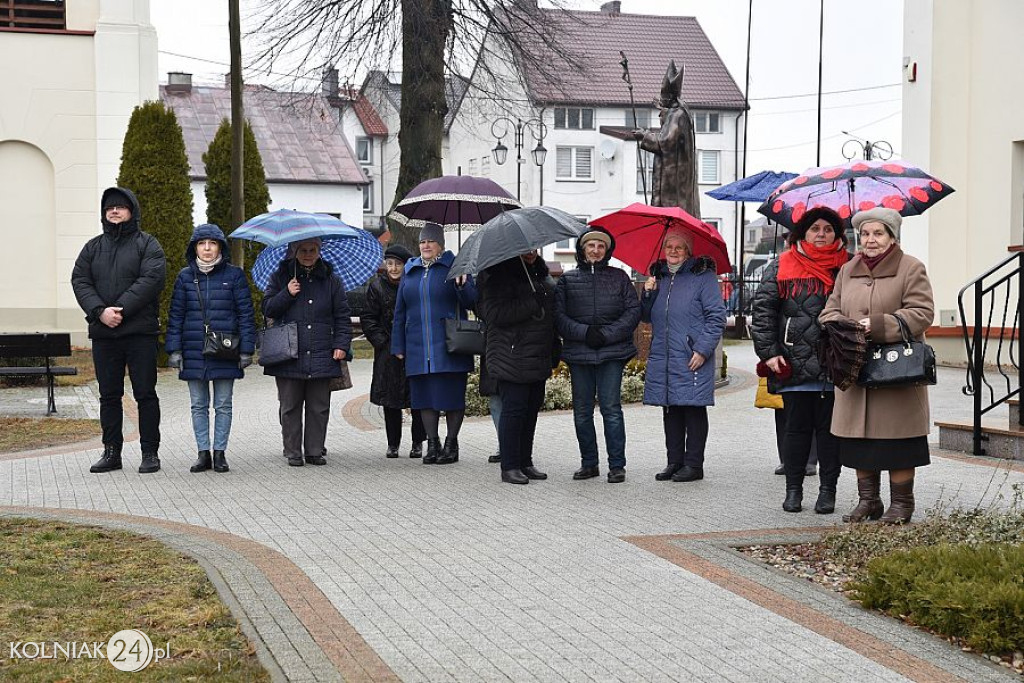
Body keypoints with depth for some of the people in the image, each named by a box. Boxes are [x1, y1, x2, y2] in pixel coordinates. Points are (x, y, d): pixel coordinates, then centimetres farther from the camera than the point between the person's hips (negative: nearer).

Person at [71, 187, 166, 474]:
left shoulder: (147, 244, 2)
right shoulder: (93, 247, 15)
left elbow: (152, 278, -12)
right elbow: (80, 281, 5)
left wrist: (122, 309, -19)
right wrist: (100, 311, -13)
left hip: (140, 331, -4)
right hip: (103, 332, 4)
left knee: (145, 393, -1)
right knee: (109, 395, 9)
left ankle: (150, 452, 6)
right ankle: (111, 452, 17)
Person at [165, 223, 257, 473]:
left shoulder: (234, 275, 0)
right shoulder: (185, 276, 5)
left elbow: (246, 314, 0)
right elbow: (175, 315, 7)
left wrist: (246, 350, -5)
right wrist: (174, 350, 0)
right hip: (194, 352, 2)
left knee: (223, 405, 5)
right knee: (198, 405, 7)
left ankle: (220, 453, 13)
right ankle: (203, 453, 14)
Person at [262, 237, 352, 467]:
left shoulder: (331, 280, 10)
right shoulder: (281, 276, 8)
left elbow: (342, 316, 10)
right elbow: (268, 309, 4)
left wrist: (341, 345, 0)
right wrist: (287, 294, -11)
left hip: (321, 356, 1)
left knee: (319, 408, 4)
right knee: (290, 407, 4)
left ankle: (315, 451, 13)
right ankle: (293, 453, 12)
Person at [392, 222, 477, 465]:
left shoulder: (454, 266, 3)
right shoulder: (410, 271, 15)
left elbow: (471, 302, -4)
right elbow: (400, 313, 18)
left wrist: (461, 285, -24)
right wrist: (398, 346, 13)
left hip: (449, 347, -4)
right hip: (418, 349, 4)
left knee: (452, 395, -1)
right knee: (425, 396, 5)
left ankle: (451, 444, 9)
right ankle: (432, 443, 13)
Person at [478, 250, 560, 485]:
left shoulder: (540, 272, 16)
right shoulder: (498, 274, -10)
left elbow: (551, 310, 27)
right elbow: (493, 313, -21)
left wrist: (554, 349, 20)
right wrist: (531, 305, -22)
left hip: (539, 358, 8)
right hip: (512, 357, -8)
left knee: (532, 410, 11)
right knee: (514, 410, -5)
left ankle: (525, 462, 21)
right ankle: (509, 467, 2)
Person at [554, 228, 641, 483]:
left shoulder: (619, 277, 10)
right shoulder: (568, 280, 10)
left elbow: (633, 311, 3)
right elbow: (558, 315, 2)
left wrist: (608, 334, -10)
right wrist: (584, 333, -12)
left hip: (612, 352, -2)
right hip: (578, 354, 2)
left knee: (611, 408, -6)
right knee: (582, 411, 5)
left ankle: (617, 465, -1)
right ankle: (589, 463, 16)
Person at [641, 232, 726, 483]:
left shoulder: (703, 276, -3)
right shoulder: (658, 276, 17)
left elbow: (717, 317, -7)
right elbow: (647, 317, 20)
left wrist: (703, 350, -15)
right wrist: (648, 294, 1)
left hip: (692, 359, -6)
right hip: (662, 357, 6)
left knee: (693, 410, -1)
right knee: (670, 411, 10)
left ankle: (693, 464, 5)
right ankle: (674, 461, 18)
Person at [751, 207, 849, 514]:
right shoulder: (782, 267, 6)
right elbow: (762, 310, 4)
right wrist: (769, 352, -4)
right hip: (794, 365, 0)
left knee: (829, 428, 6)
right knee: (797, 427, 6)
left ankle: (827, 490, 15)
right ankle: (793, 489, 17)